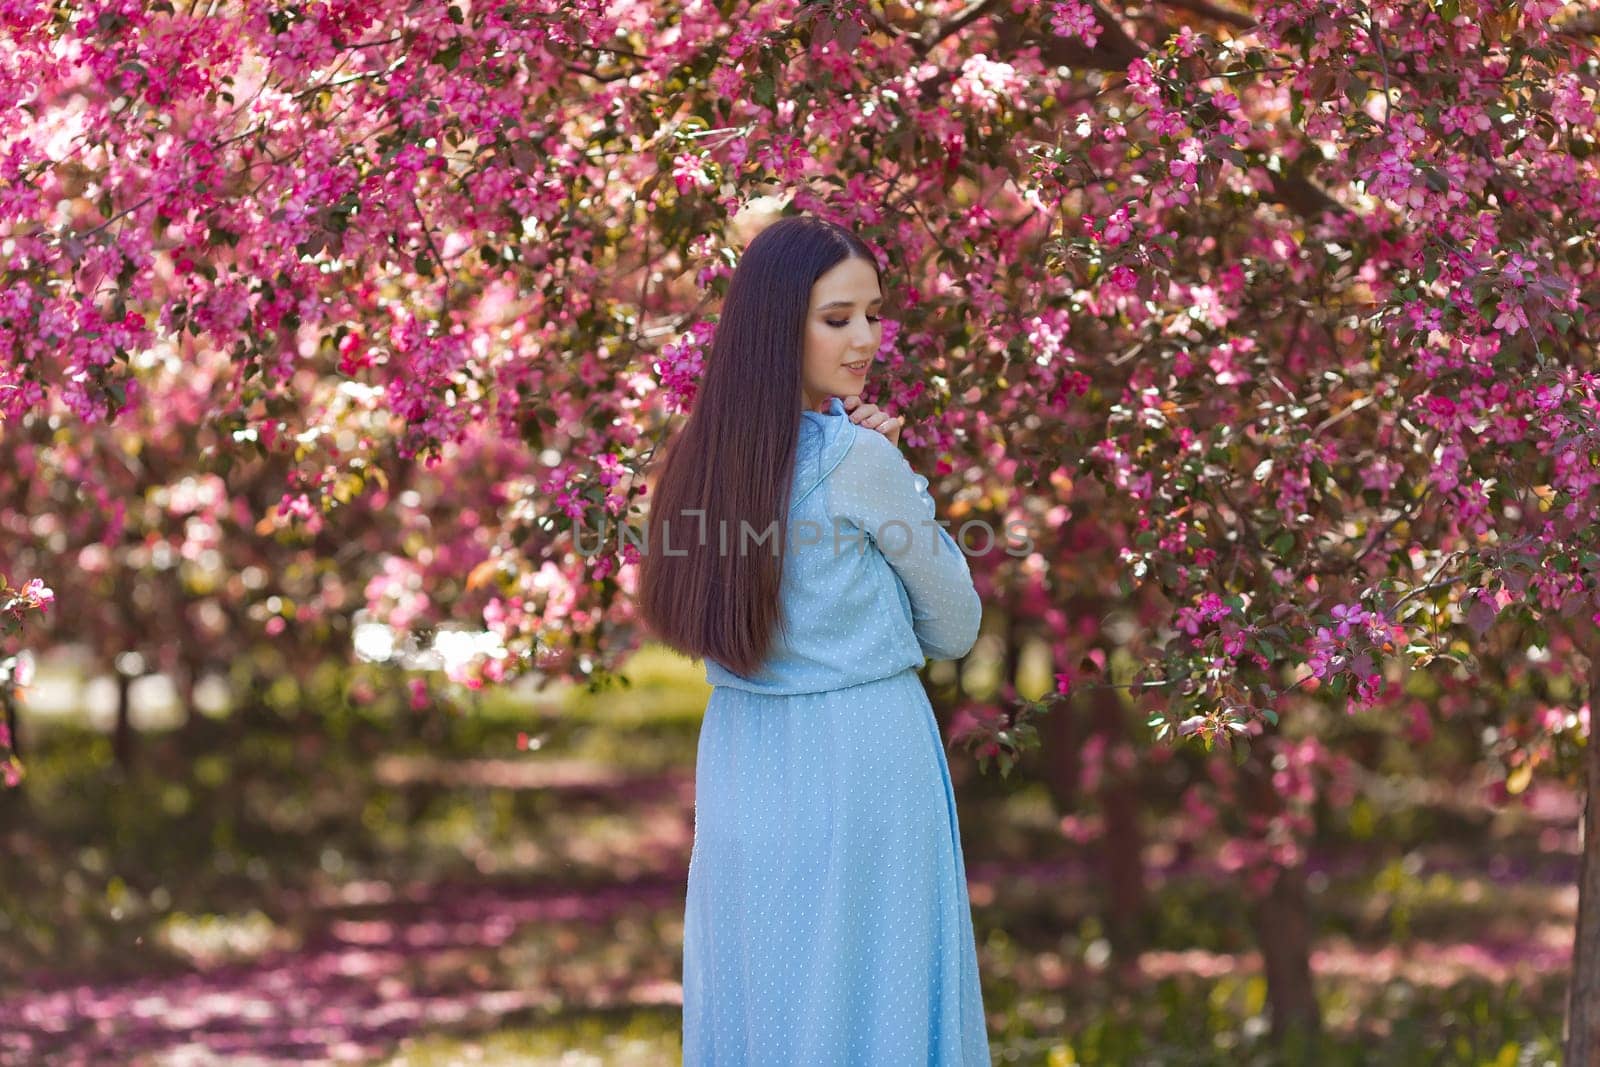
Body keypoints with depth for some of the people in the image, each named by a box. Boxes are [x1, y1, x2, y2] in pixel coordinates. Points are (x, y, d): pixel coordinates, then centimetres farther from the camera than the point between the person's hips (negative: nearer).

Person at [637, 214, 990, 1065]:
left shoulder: (705, 454, 3)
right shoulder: (857, 458, -15)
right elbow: (954, 629, -5)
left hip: (737, 761, 7)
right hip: (858, 758, -6)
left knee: (753, 983, 14)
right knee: (866, 997, 3)